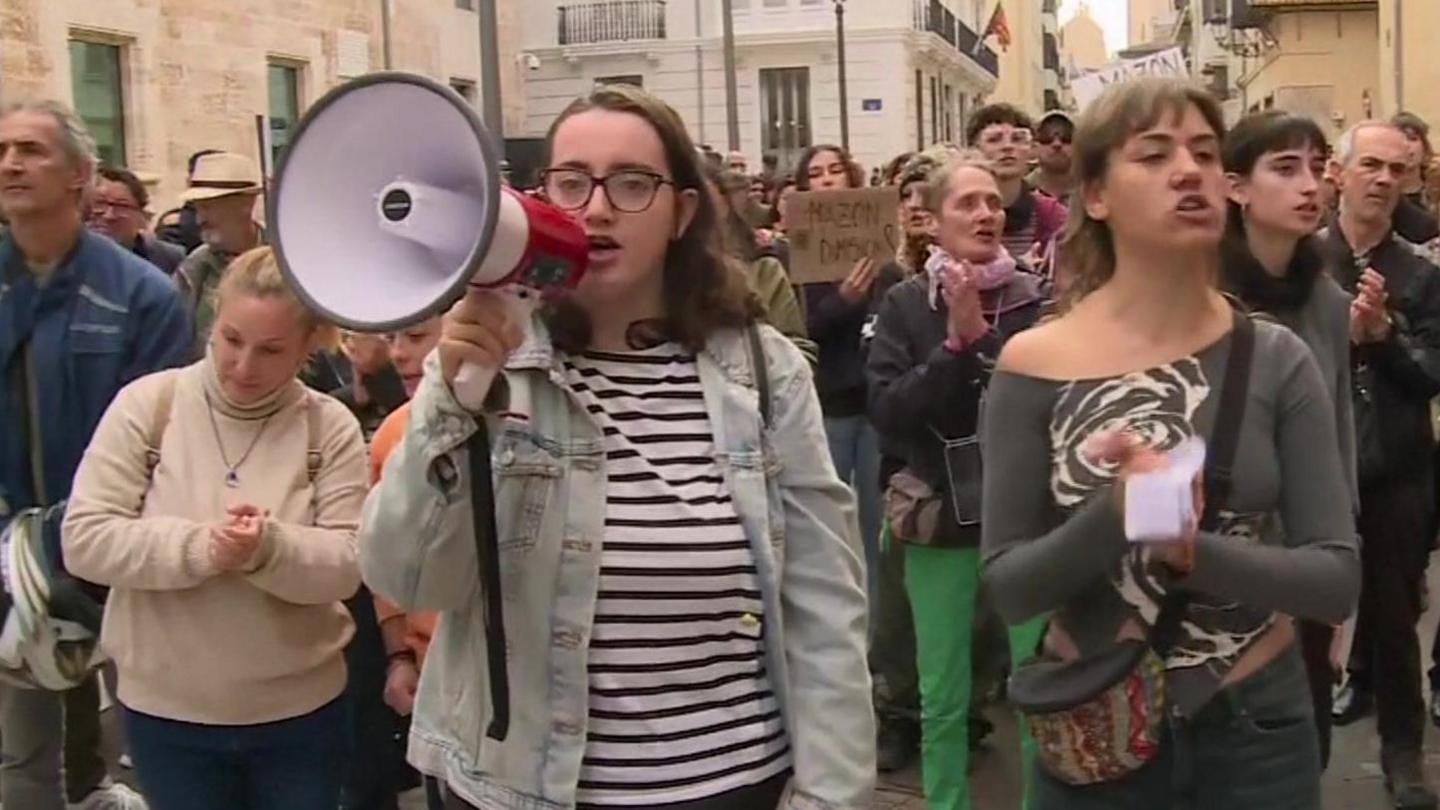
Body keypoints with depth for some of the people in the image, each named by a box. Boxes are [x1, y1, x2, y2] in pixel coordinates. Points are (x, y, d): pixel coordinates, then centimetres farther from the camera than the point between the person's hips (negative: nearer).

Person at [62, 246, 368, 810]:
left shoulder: (330, 427, -5)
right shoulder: (146, 404, -5)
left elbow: (346, 565, -10)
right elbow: (85, 539, -10)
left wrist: (270, 547, -29)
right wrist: (199, 547, -24)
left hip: (300, 713, 0)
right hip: (166, 712, 0)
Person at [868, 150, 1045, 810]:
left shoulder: (1033, 298, -2)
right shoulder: (905, 304, -1)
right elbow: (886, 411, -11)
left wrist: (981, 335, -16)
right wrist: (954, 344, -18)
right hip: (940, 517, 0)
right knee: (942, 697, 9)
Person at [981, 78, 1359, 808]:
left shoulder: (1277, 361, -7)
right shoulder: (1035, 366, -10)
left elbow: (1338, 579, -10)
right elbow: (1008, 588, -11)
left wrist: (1193, 548, -26)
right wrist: (1116, 513, -28)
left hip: (1259, 727, 1)